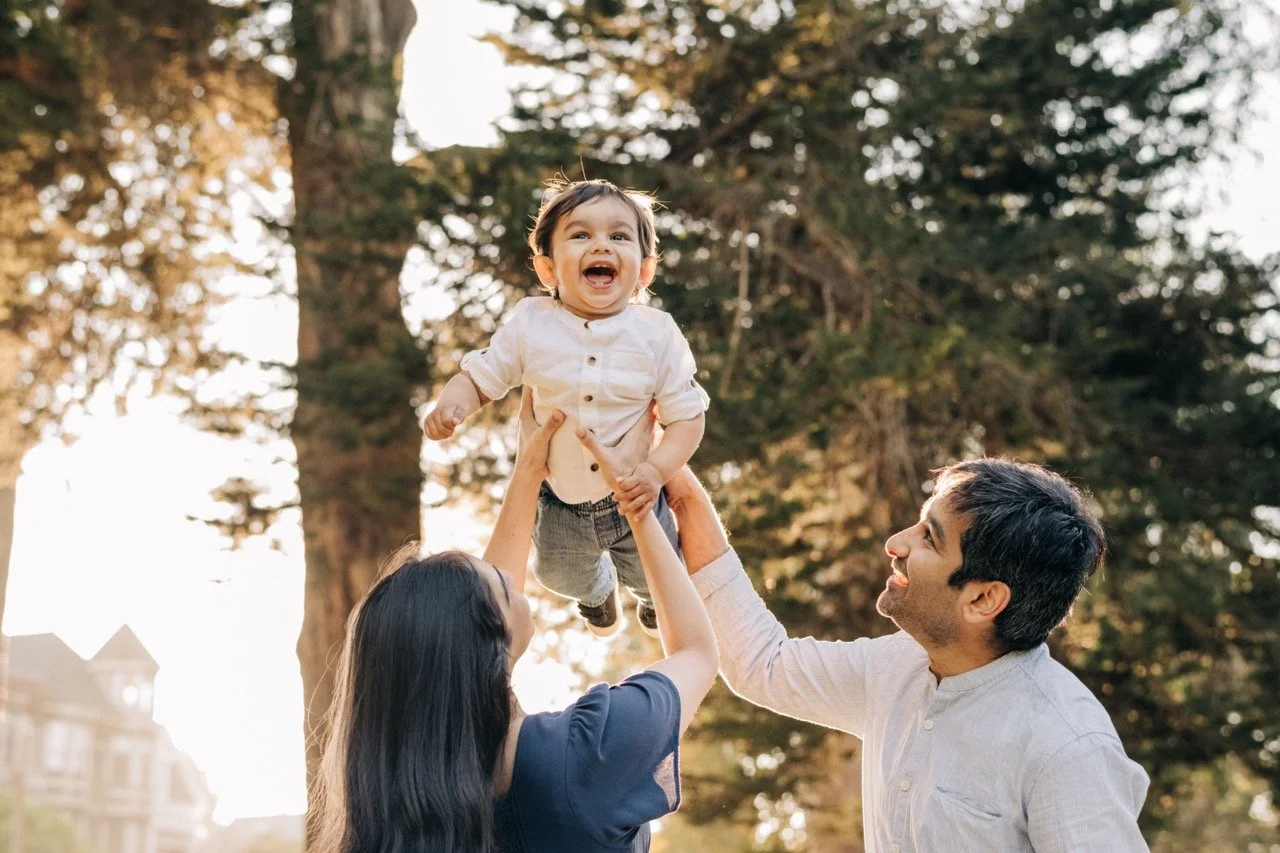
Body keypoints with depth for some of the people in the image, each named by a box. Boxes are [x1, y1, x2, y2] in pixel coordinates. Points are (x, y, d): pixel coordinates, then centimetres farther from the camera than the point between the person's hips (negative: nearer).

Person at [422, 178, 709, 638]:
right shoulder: (530, 325, -18)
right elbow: (478, 377, -8)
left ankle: (654, 598, 60)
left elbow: (687, 416, -14)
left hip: (633, 497, -1)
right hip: (560, 503, 1)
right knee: (562, 577, 27)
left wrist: (657, 469, -31)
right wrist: (450, 406, -31)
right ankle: (597, 590, 65)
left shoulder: (657, 334, -20)